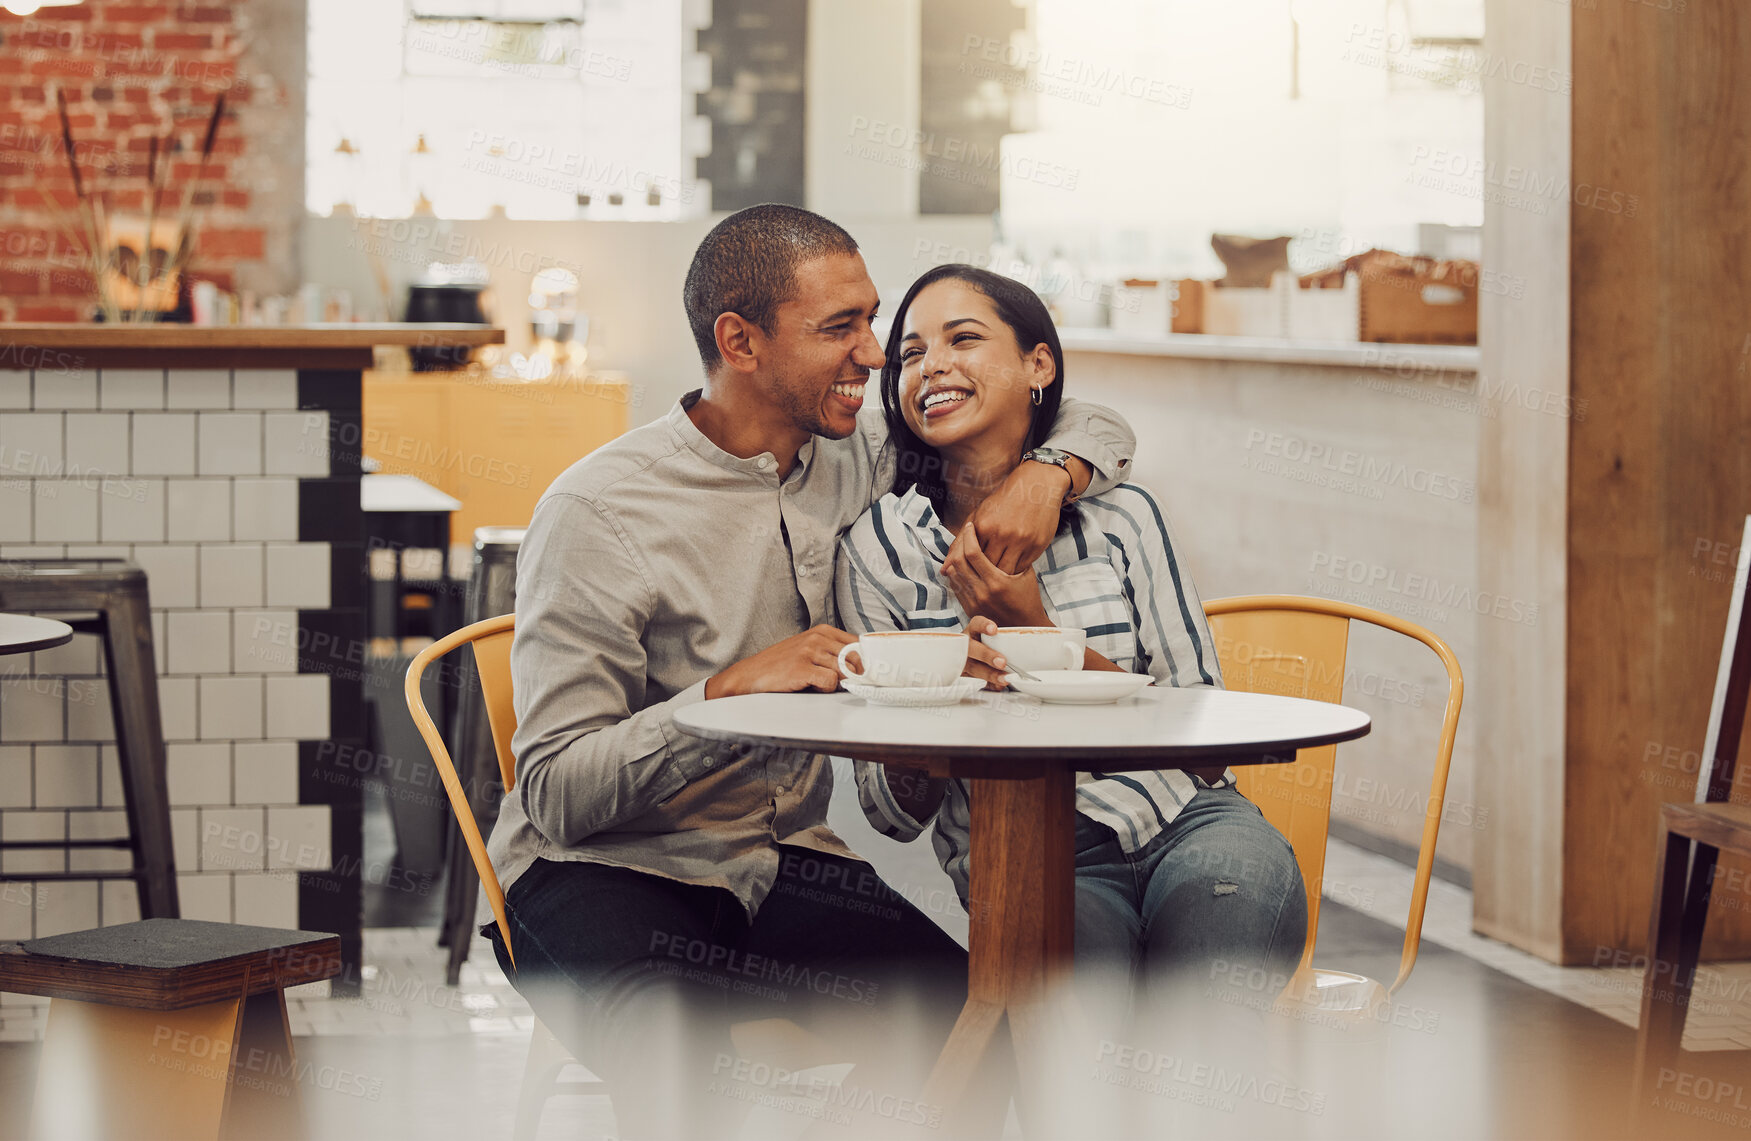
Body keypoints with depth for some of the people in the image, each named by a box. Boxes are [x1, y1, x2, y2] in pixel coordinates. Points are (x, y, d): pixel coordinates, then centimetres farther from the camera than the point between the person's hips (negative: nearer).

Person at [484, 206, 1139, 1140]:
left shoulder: (859, 457, 4)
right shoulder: (597, 512, -14)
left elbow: (1096, 427, 16)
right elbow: (557, 794, -17)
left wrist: (1046, 472, -7)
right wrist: (733, 690, -29)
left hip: (784, 866, 6)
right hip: (603, 877, -5)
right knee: (684, 1060, -39)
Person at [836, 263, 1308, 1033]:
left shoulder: (1120, 515, 6)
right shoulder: (879, 549, 5)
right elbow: (891, 812, 5)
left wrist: (1040, 637, -8)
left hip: (1181, 819, 2)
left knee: (1235, 876, -34)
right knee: (1079, 935, -37)